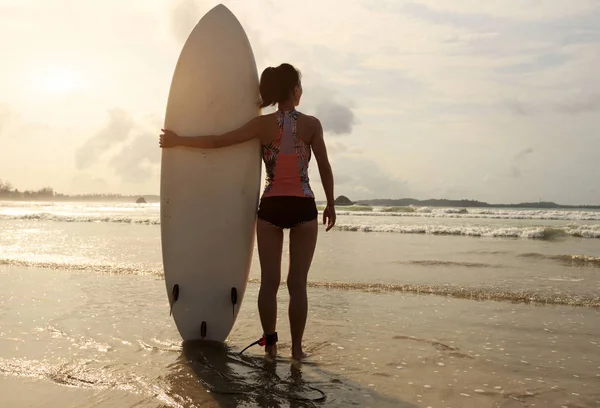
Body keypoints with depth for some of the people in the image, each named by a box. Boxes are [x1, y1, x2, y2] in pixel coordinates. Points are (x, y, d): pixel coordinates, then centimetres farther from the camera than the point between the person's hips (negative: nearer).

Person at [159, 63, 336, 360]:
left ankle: (270, 344, 13)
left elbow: (218, 141, -1)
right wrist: (330, 205, 10)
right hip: (303, 208, -1)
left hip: (270, 207, 1)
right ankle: (297, 347, 9)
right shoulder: (311, 124, -2)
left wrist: (177, 140, 10)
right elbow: (324, 168, -1)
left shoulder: (262, 125, 1)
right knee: (297, 283, 4)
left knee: (269, 281, 8)